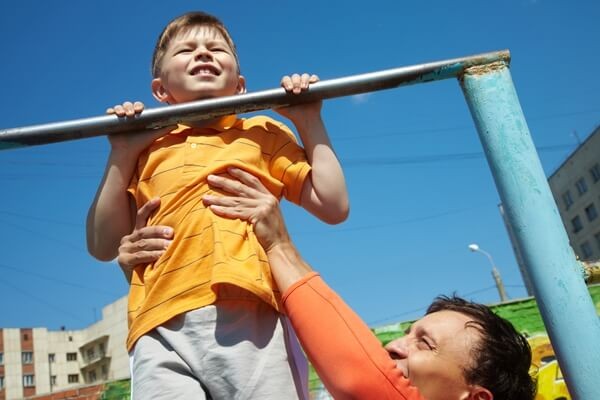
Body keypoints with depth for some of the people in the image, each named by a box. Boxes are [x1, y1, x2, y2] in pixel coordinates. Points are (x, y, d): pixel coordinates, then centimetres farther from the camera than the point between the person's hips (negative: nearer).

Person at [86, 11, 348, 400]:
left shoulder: (264, 133, 19)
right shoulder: (147, 148, 21)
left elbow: (334, 207, 12)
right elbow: (103, 246, 16)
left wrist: (310, 124, 13)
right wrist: (121, 155, 10)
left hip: (253, 320, 0)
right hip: (164, 330, 1)